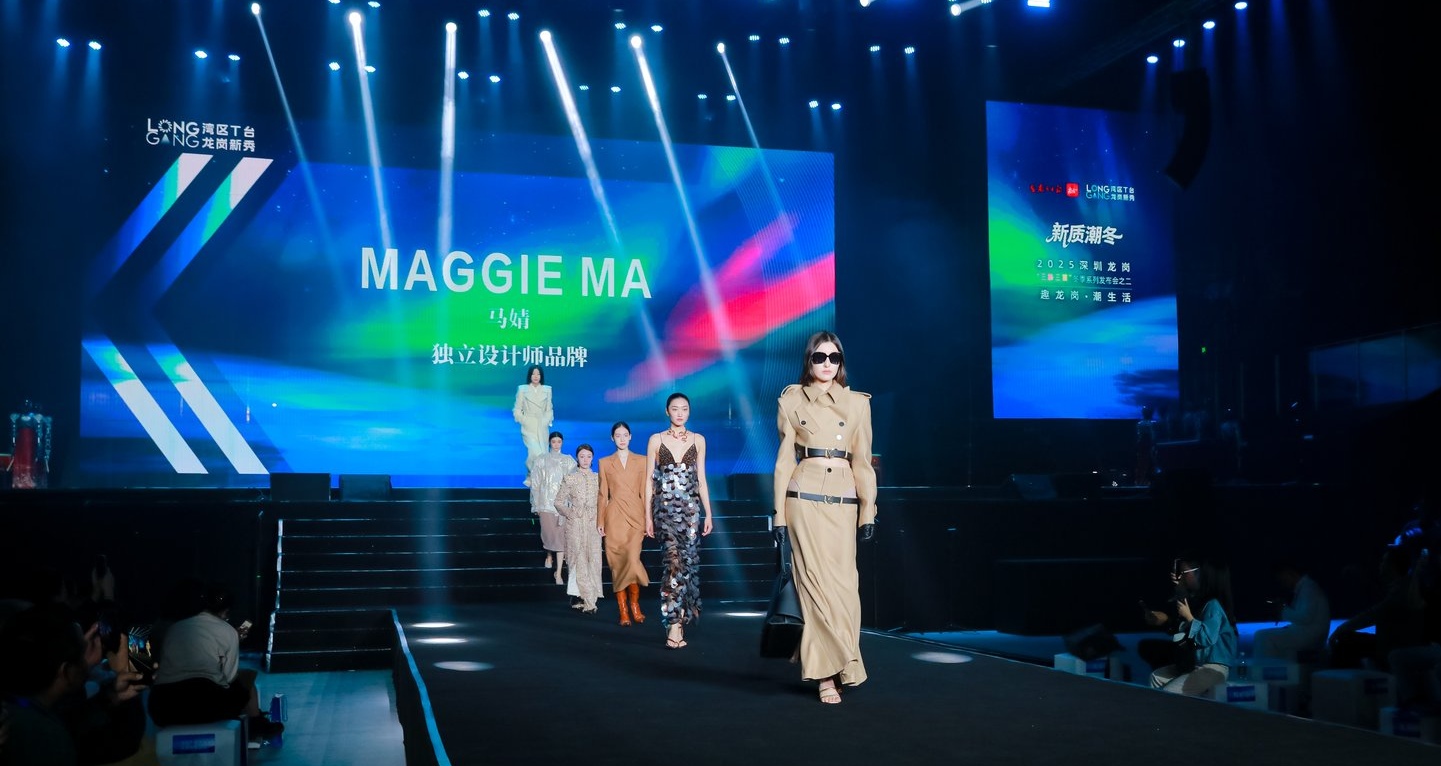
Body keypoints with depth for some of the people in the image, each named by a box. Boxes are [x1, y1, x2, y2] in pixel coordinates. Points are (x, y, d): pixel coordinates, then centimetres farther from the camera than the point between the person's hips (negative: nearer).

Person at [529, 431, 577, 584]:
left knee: (561, 535, -6)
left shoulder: (569, 461, 5)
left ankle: (558, 573, -4)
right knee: (548, 533, 3)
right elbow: (535, 484, 5)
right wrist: (536, 505, 2)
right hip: (546, 503, 0)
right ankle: (549, 556, 37)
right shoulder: (540, 460, 4)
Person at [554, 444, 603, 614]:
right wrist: (570, 514, -3)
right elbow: (558, 502, 8)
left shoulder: (597, 478, 10)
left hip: (593, 523, 2)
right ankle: (588, 601, -4)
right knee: (579, 561, -5)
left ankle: (587, 599, 1)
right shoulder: (569, 478, 4)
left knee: (594, 559, -6)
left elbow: (602, 500, 14)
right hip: (575, 524, -2)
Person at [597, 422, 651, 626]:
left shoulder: (641, 462, 9)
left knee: (632, 560, -14)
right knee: (617, 563, -1)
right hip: (615, 517, 1)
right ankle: (623, 611, 4)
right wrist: (600, 521, 2)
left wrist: (648, 520, 1)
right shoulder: (605, 463, 9)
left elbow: (645, 492, 6)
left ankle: (634, 604, 5)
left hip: (635, 516, -1)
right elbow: (603, 494, 8)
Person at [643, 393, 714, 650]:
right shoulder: (656, 440, 5)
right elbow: (649, 480, 6)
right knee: (674, 559, -16)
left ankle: (677, 620, 11)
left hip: (691, 507, 2)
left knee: (688, 561, -1)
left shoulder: (698, 440, 10)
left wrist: (708, 513, 6)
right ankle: (675, 624, -19)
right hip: (665, 508, -2)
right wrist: (648, 515, 2)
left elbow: (701, 479, 11)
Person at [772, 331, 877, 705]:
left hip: (843, 501, 2)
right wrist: (780, 514, 1)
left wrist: (868, 512, 4)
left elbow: (862, 461, 10)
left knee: (844, 584, -3)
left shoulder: (857, 403, 10)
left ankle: (829, 664, 14)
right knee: (818, 582, -7)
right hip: (805, 499, -2)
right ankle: (827, 674, -2)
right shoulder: (791, 401, 6)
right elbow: (785, 459, 6)